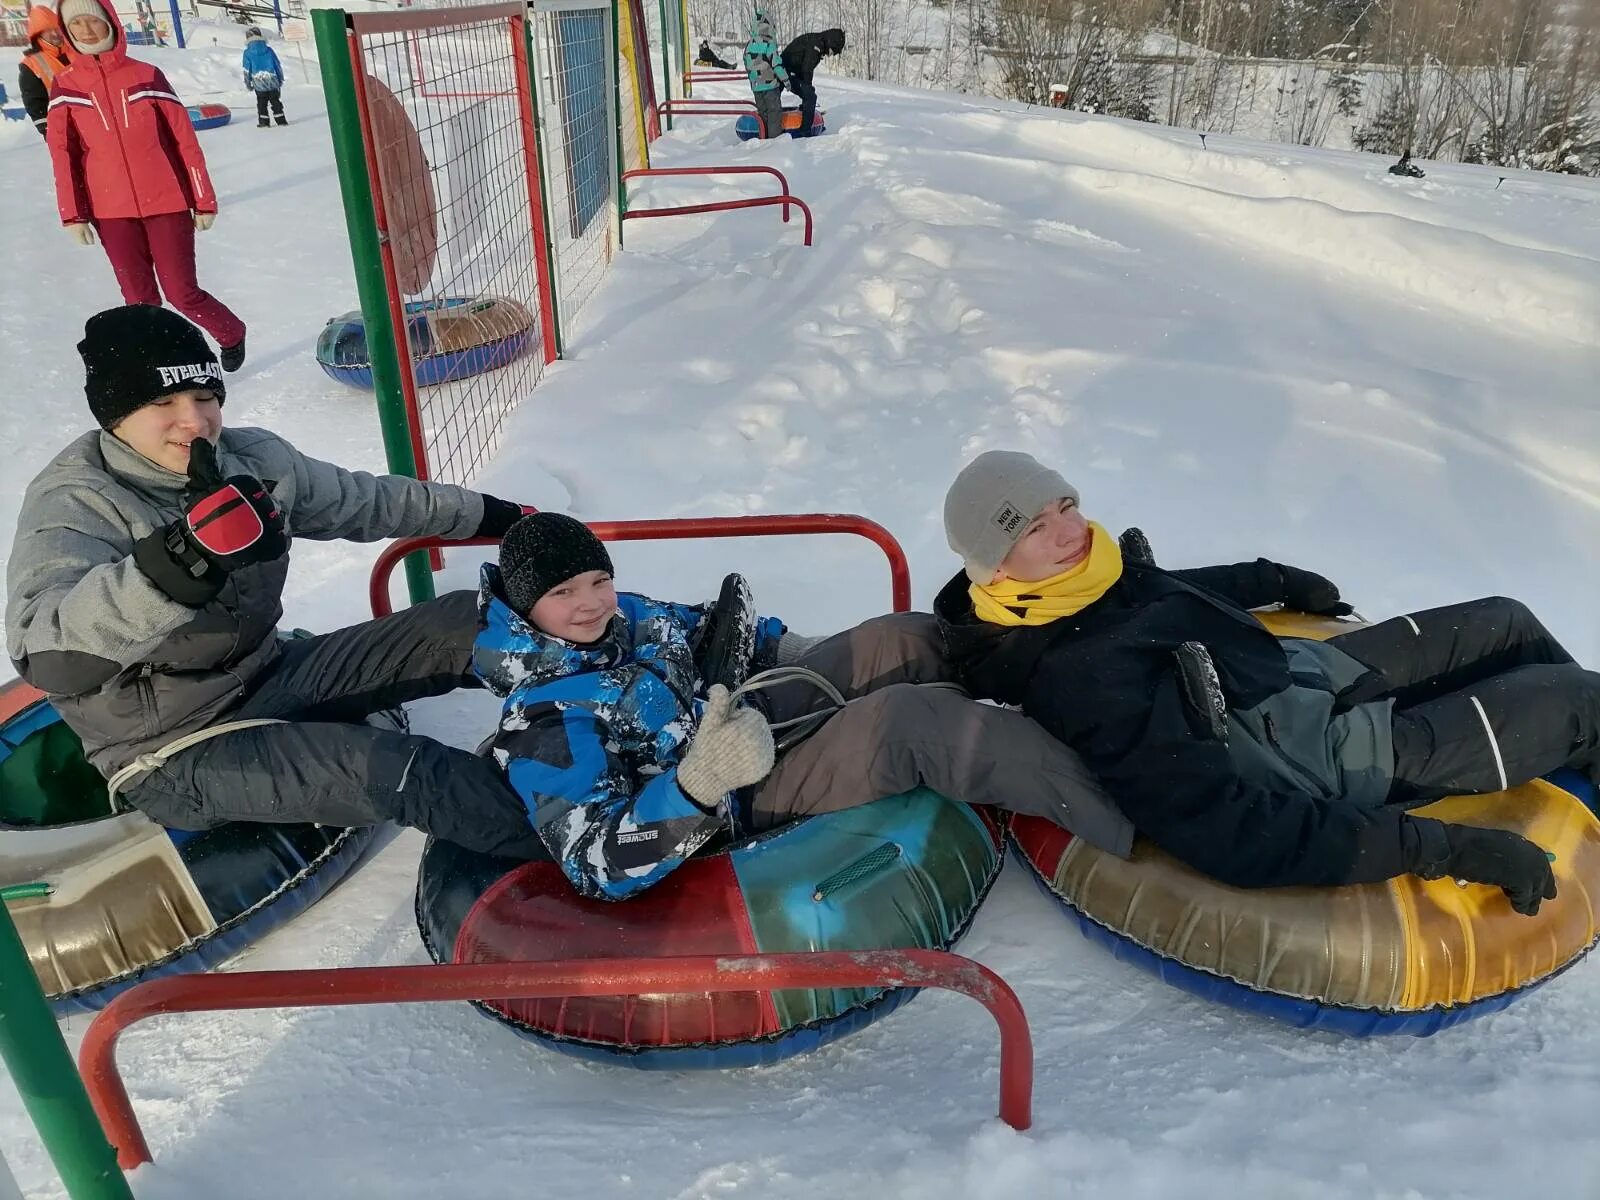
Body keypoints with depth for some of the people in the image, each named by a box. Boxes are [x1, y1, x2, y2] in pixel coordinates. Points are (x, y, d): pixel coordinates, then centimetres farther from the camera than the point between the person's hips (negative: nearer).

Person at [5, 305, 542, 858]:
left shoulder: (253, 458, -2)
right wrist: (184, 558, -55)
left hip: (271, 677, 7)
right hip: (174, 754, -7)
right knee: (400, 769, -29)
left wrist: (489, 514, 19)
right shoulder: (71, 503, -20)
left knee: (469, 622, -4)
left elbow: (366, 501, 15)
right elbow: (47, 655, -39)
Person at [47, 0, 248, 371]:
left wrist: (204, 200, -2)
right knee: (140, 299, 3)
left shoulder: (146, 76, 0)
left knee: (182, 293, -2)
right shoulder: (65, 86, 4)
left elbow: (185, 140, 0)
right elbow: (63, 154, 4)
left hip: (167, 203, -2)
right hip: (111, 212, 2)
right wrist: (72, 214, -1)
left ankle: (231, 334, 26)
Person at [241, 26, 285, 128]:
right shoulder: (269, 50, 2)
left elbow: (247, 70, -1)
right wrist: (280, 79, 17)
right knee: (276, 102, 9)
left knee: (261, 103, 10)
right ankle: (281, 120, 6)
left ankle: (263, 121, 8)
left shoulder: (248, 53, -2)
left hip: (259, 83, -1)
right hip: (273, 81, 1)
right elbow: (278, 65, 5)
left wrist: (248, 84, 10)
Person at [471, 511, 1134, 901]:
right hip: (749, 800, -9)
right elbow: (602, 864, -30)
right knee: (911, 721, -28)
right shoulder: (543, 723, -21)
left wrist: (783, 648, 12)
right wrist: (700, 781, -44)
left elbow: (709, 634, 22)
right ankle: (1134, 827, -23)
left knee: (904, 640, -2)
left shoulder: (626, 615, 1)